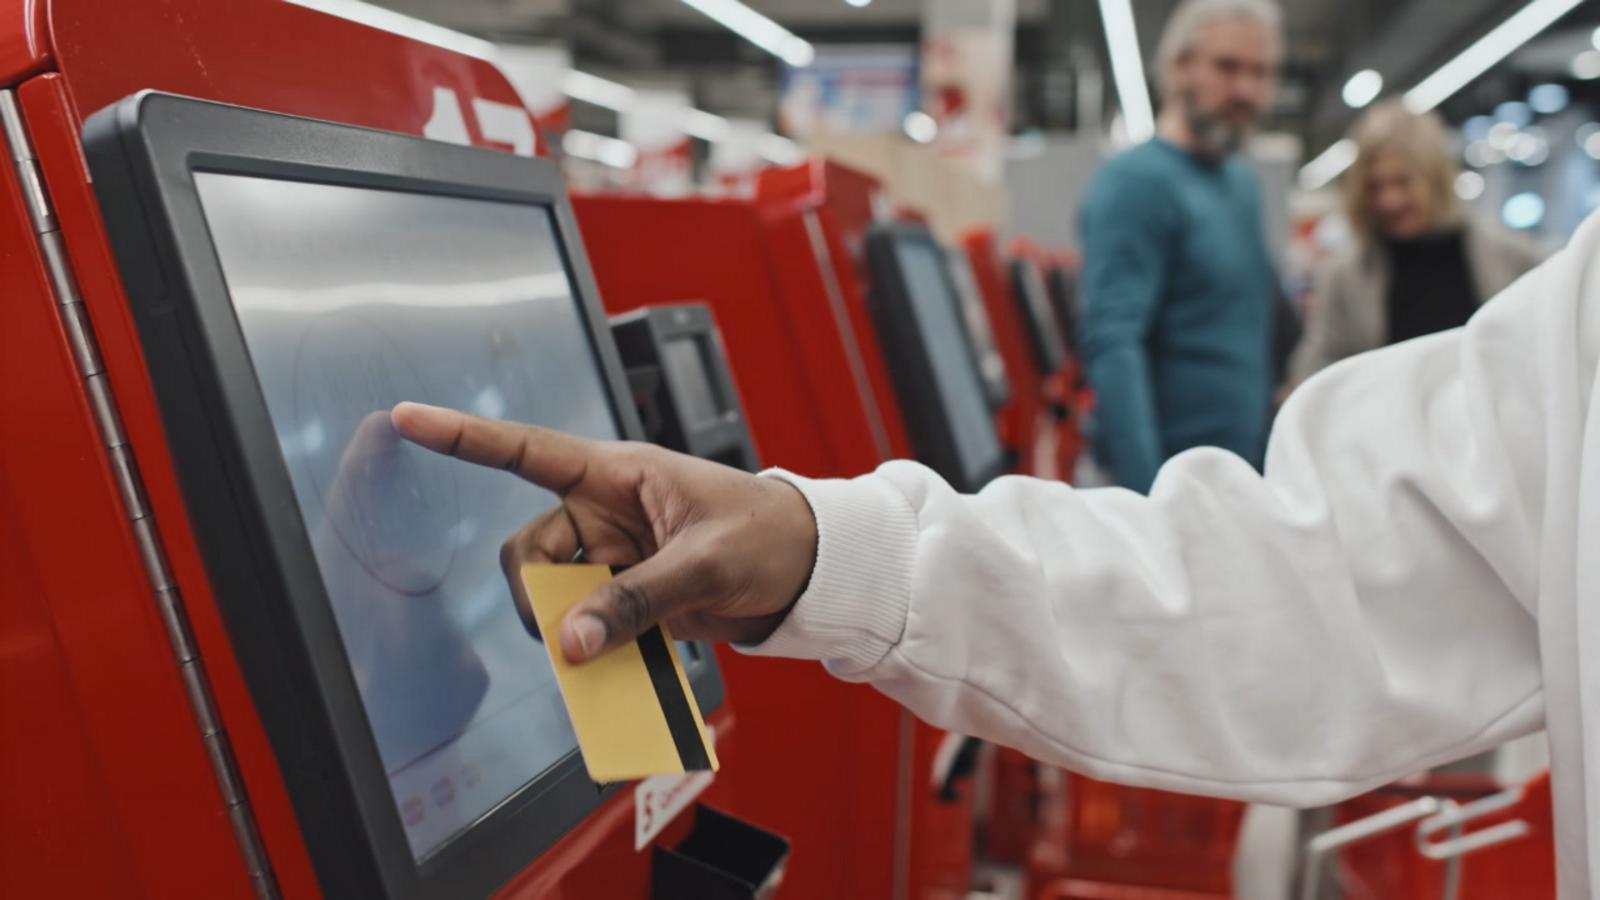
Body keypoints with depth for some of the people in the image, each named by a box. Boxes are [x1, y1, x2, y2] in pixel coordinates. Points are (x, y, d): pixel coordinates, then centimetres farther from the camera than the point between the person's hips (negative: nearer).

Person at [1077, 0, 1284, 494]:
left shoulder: (1242, 181, 15)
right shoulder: (1135, 181, -11)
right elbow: (1113, 345, -21)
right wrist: (1148, 494, -29)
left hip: (1247, 473, 8)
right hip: (1173, 481, -8)